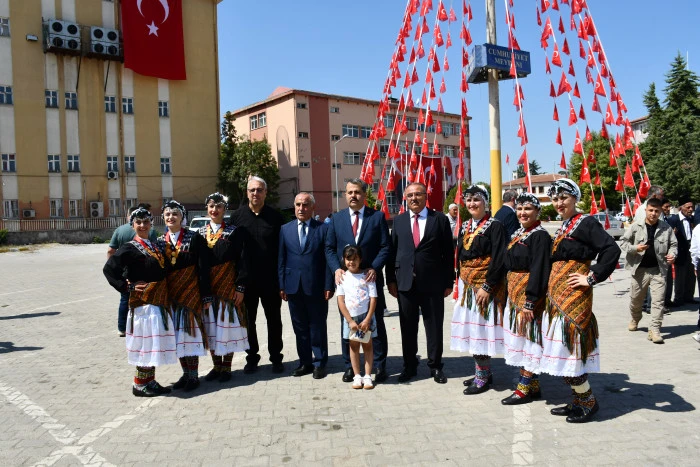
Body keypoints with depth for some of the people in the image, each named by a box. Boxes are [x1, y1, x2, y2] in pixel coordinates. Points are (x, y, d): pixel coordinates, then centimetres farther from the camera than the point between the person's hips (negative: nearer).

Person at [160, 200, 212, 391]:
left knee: (191, 332, -1)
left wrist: (206, 296, -10)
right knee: (178, 334, 9)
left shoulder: (195, 238, -5)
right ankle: (185, 373, 21)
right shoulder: (160, 241, 7)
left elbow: (203, 268, -7)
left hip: (191, 292, -4)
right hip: (171, 294, 4)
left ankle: (194, 375, 10)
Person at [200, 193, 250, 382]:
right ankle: (216, 365, 22)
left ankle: (227, 367, 14)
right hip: (206, 288, 4)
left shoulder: (235, 232, -2)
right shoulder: (200, 233, 8)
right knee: (211, 327, 8)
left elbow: (243, 260, -6)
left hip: (229, 287, -3)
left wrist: (240, 287, -12)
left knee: (228, 325, 2)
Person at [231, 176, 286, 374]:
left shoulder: (275, 217, -2)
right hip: (246, 279, 1)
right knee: (248, 320, 11)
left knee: (274, 320, 10)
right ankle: (252, 358, 25)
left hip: (271, 279, -1)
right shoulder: (237, 215, 1)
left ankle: (276, 358, 24)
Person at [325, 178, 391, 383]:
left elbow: (385, 247, -3)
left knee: (376, 323, 6)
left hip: (371, 278, -2)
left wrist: (374, 268, -16)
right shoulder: (336, 218, 7)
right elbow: (329, 248, 7)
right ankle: (349, 366, 20)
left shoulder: (378, 217, 0)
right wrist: (336, 269, -9)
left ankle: (380, 367, 17)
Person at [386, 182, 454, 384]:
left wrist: (449, 282, -2)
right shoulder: (398, 220, 8)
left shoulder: (440, 219, 0)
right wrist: (391, 280, 1)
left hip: (433, 283, -2)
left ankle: (435, 366, 24)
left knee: (434, 327, 8)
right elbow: (392, 251, 7)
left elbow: (448, 253, 0)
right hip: (405, 282, 2)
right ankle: (409, 366, 25)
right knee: (408, 327, 10)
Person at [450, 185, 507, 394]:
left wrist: (487, 287, -20)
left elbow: (499, 260, -16)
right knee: (472, 328, 11)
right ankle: (483, 372, 24)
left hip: (485, 287, -7)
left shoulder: (495, 226, -10)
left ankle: (483, 377, 9)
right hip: (468, 286, 7)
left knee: (482, 328, -3)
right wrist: (460, 282, 11)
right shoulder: (465, 226, 11)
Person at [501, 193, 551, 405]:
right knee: (522, 338, 13)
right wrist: (510, 295, 14)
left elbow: (539, 270, -19)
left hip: (529, 295, -9)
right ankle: (533, 385, 24)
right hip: (514, 294, 9)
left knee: (527, 337, -2)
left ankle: (525, 388, 9)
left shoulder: (540, 236, -13)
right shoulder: (518, 234, 13)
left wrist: (530, 301, -23)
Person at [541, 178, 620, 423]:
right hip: (557, 294, 9)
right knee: (563, 349, 11)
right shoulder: (563, 227, 16)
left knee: (569, 348, -6)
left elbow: (612, 250, -23)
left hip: (573, 295, -9)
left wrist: (592, 277, -17)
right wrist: (551, 291, 13)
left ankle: (588, 401, 11)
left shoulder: (586, 223, -10)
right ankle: (579, 400, 23)